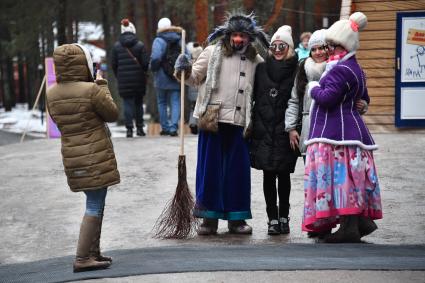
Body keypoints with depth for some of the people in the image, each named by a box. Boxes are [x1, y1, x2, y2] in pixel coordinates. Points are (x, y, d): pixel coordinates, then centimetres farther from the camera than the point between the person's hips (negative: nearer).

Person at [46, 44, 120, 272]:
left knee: (95, 203, 19)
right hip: (96, 157, -7)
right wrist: (102, 86, 4)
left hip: (72, 156, 7)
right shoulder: (91, 90, -17)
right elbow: (112, 114, -5)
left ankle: (93, 252, 23)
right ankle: (82, 258, -6)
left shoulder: (52, 93, 2)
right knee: (95, 206, -3)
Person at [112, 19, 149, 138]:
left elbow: (114, 64, 1)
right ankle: (139, 128, 15)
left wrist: (118, 76, 16)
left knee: (128, 103, 1)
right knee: (139, 103, 13)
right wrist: (143, 72, 14)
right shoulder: (140, 45, -5)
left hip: (124, 80, 0)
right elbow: (145, 63, -7)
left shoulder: (117, 46, -1)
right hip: (138, 79, 0)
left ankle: (129, 129, -7)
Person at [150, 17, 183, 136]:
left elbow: (155, 58, -21)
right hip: (177, 78, 3)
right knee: (175, 102, 3)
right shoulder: (180, 39, 6)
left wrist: (153, 68, -4)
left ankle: (165, 127, 13)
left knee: (162, 102, 11)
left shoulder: (159, 40, -9)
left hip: (162, 78, -3)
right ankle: (173, 127, -10)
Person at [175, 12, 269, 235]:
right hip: (213, 118, -2)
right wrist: (185, 70, -13)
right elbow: (194, 78, 6)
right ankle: (209, 218, 10)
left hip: (239, 122, 2)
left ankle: (236, 218, 16)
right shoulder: (213, 52, 2)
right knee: (210, 168, 1)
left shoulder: (255, 60, 10)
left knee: (238, 169, 5)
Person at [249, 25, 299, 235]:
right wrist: (252, 124, 3)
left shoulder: (296, 70, 0)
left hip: (285, 131, -2)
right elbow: (252, 97, 8)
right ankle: (272, 218, 6)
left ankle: (283, 217, 14)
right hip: (264, 130, 2)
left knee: (283, 174, 4)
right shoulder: (261, 68, 7)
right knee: (268, 175, 2)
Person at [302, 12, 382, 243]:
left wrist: (313, 88, -5)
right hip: (351, 127, 11)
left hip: (336, 132, -11)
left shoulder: (341, 70, -16)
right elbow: (363, 99, 26)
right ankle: (362, 219, 14)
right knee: (351, 178, 13)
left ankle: (349, 227, -9)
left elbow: (327, 97, -22)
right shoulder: (355, 68, 18)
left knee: (341, 176, -9)